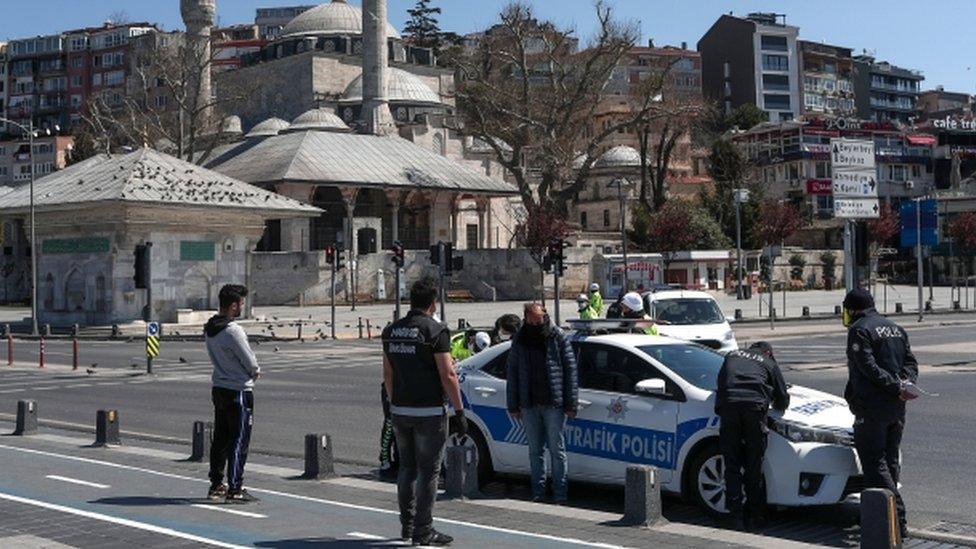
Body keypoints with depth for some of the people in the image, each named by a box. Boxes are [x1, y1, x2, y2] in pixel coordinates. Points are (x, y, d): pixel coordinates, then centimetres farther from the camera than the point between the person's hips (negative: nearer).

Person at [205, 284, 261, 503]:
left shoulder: (209, 328, 6)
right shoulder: (233, 331, -22)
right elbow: (251, 365, -16)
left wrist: (251, 370, 6)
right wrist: (256, 371, 8)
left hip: (218, 388, 9)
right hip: (239, 391, -9)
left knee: (220, 439, 15)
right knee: (239, 441, -3)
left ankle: (216, 485, 23)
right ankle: (235, 489, -2)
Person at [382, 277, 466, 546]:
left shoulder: (391, 331, 7)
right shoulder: (435, 331, -13)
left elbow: (388, 374, 13)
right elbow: (448, 376, -15)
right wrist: (459, 411, -10)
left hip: (400, 411, 6)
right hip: (428, 412, -6)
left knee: (407, 467, 16)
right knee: (428, 470, 0)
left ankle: (407, 525, 22)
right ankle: (423, 530, 1)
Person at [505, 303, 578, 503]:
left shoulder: (558, 338, -2)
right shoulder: (520, 340, 7)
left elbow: (570, 370, -2)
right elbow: (512, 373, 10)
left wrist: (571, 404, -7)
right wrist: (513, 405, 6)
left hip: (553, 404, -3)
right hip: (529, 404, 3)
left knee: (557, 449, 1)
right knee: (535, 451, 9)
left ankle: (559, 493, 5)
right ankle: (538, 492, 16)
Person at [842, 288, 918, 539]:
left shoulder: (859, 330, -8)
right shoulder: (896, 329, 18)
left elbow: (869, 367, -18)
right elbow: (911, 362, 12)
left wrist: (897, 387, -19)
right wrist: (905, 384, -4)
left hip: (871, 408, -8)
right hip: (897, 409, 8)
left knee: (874, 464, -6)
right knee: (890, 461, 15)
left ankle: (897, 517, -13)